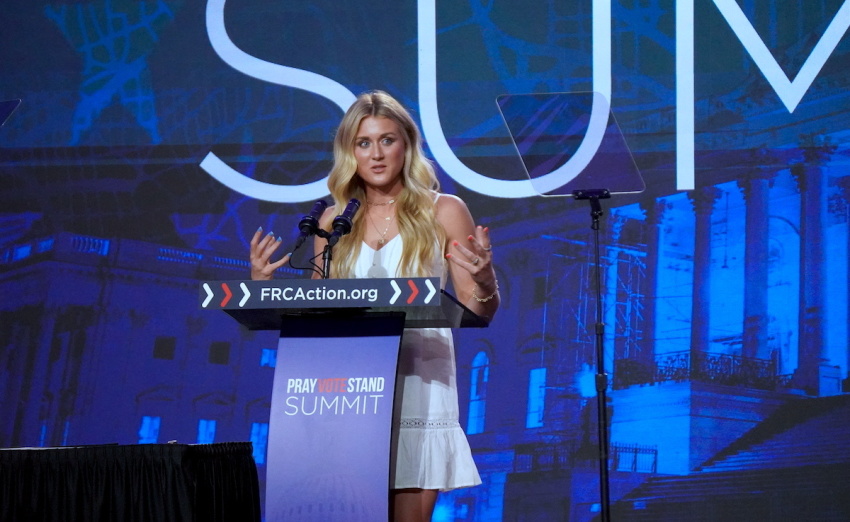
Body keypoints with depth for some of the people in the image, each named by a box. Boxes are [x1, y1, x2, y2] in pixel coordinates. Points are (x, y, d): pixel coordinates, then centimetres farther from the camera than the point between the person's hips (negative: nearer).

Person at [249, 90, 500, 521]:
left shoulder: (442, 211, 5)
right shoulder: (336, 221, 12)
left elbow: (477, 314, 4)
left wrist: (484, 281, -17)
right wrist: (265, 286, 0)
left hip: (418, 386, -2)